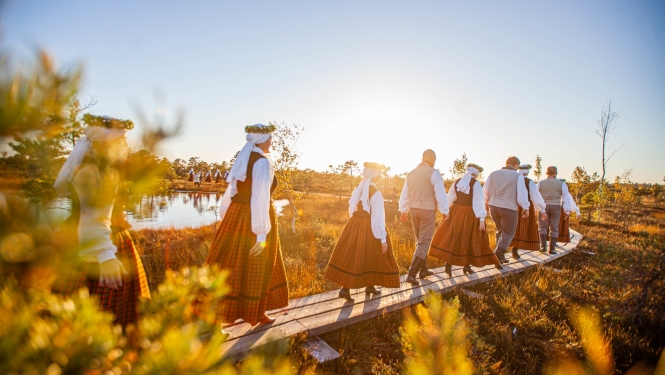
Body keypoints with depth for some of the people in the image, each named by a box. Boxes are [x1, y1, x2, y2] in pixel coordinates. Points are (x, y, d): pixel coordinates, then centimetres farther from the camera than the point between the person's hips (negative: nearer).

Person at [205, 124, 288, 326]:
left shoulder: (242, 159, 8)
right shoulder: (262, 162, -17)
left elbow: (231, 190, 12)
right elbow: (260, 198, -23)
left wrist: (226, 217, 18)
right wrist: (262, 233, -22)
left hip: (236, 214, 8)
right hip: (254, 218, -8)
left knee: (232, 264, 14)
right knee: (255, 268, 7)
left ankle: (217, 310, 24)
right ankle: (256, 314, 25)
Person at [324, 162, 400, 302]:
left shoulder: (357, 190, 2)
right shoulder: (376, 193, -18)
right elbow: (378, 218, -19)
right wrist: (383, 239, -14)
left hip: (355, 226, 6)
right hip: (369, 229, -6)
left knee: (352, 257, 8)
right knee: (372, 258, 14)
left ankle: (345, 288, 4)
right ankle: (370, 286, 27)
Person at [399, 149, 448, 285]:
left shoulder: (411, 173, 8)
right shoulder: (434, 173, -11)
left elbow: (404, 194, 13)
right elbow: (440, 194, -14)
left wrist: (404, 211, 21)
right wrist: (445, 212, -4)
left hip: (413, 209, 7)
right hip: (428, 210, -6)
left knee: (420, 240, 19)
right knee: (424, 242, -1)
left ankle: (423, 270, 28)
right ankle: (411, 273, -6)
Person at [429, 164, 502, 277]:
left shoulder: (456, 182, 3)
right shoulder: (475, 183, -9)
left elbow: (449, 198, 9)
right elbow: (479, 202, -14)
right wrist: (482, 219, -14)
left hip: (456, 212, 3)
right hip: (470, 214, -3)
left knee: (453, 238, 8)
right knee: (469, 238, 11)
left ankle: (449, 264, 1)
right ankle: (467, 265, 19)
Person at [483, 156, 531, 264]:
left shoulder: (493, 174, 5)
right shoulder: (518, 176, -6)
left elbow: (485, 190, 10)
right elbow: (522, 194, -9)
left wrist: (486, 202, 26)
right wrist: (526, 208, 5)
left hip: (493, 207, 5)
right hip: (509, 208, -5)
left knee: (500, 231, 21)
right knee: (508, 233, 8)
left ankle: (500, 256, 22)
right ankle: (498, 255, -6)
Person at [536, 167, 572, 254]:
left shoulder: (540, 183, 3)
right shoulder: (562, 184, 1)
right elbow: (566, 198, -2)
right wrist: (567, 211, -2)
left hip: (543, 207, 0)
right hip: (556, 207, 0)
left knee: (543, 227, 8)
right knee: (554, 229, 6)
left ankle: (543, 246, -4)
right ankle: (552, 248, 6)